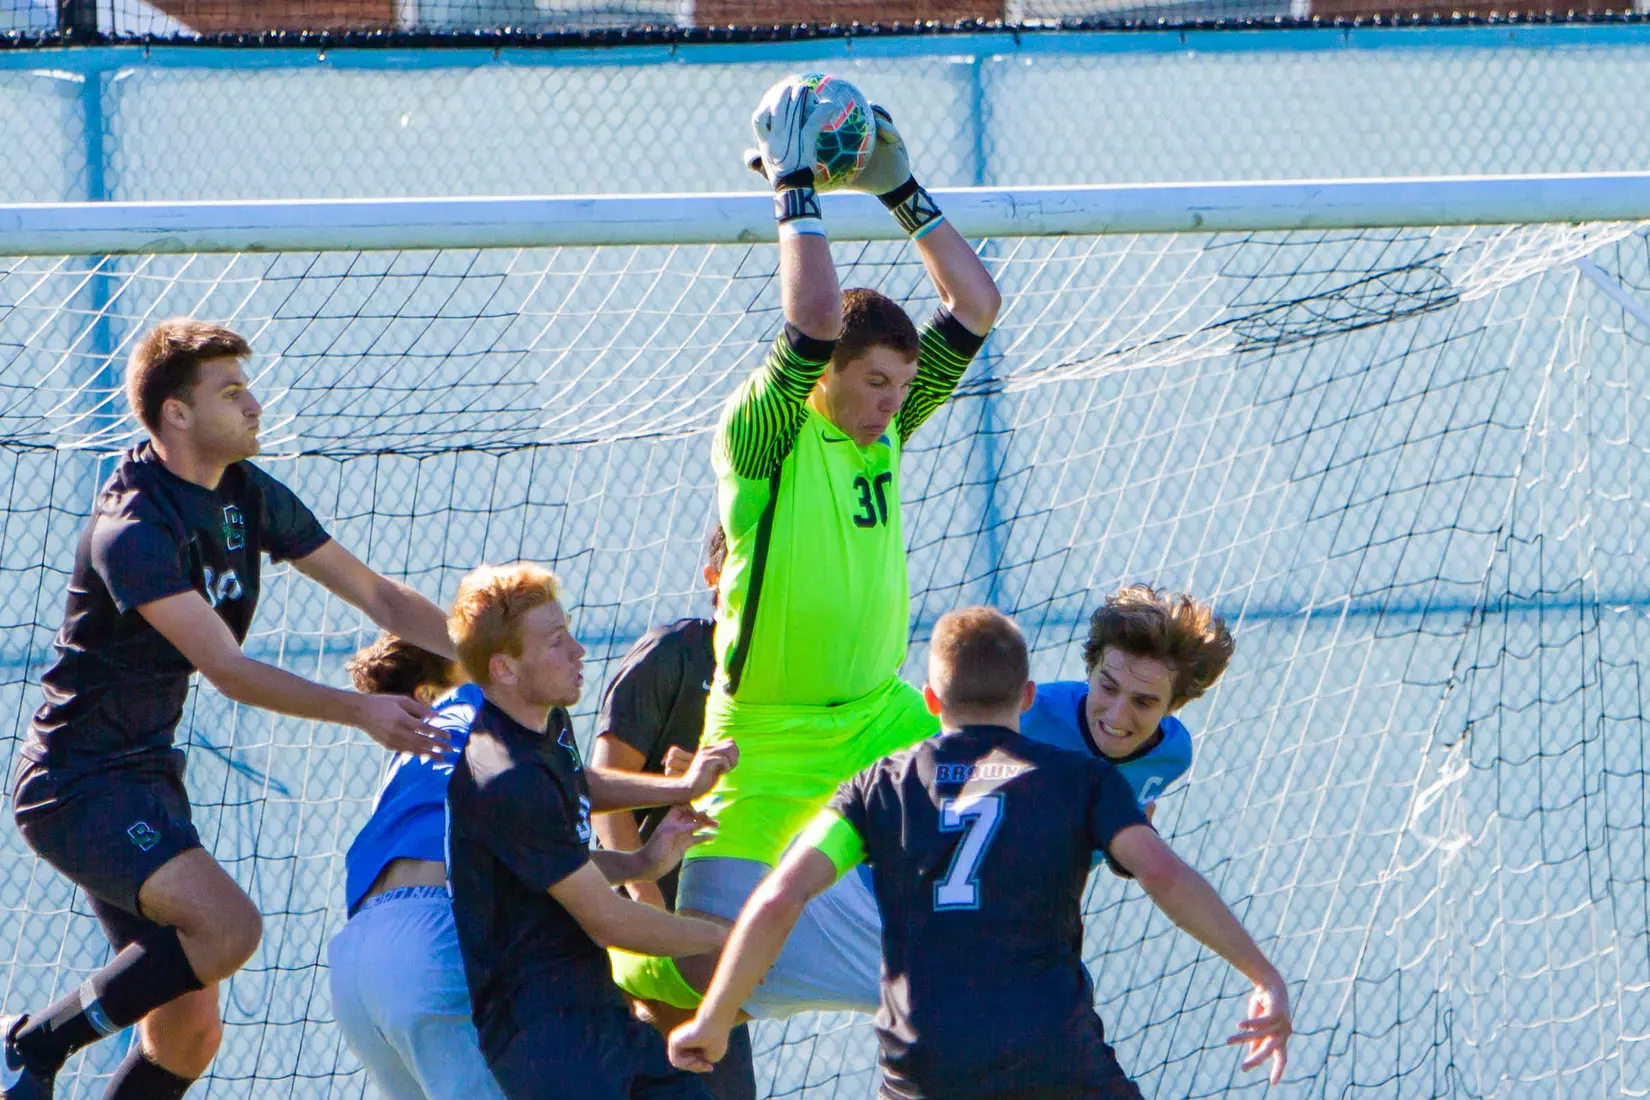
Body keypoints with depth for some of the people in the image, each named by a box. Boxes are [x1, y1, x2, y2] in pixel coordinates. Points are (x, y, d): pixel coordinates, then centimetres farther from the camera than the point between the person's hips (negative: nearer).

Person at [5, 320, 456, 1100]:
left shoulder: (251, 499, 5)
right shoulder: (133, 529, -22)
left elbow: (379, 597, 10)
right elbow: (229, 671, -27)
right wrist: (359, 710, -31)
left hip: (147, 774, 9)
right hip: (75, 784, -9)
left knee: (189, 1033, 5)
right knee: (229, 925, -28)